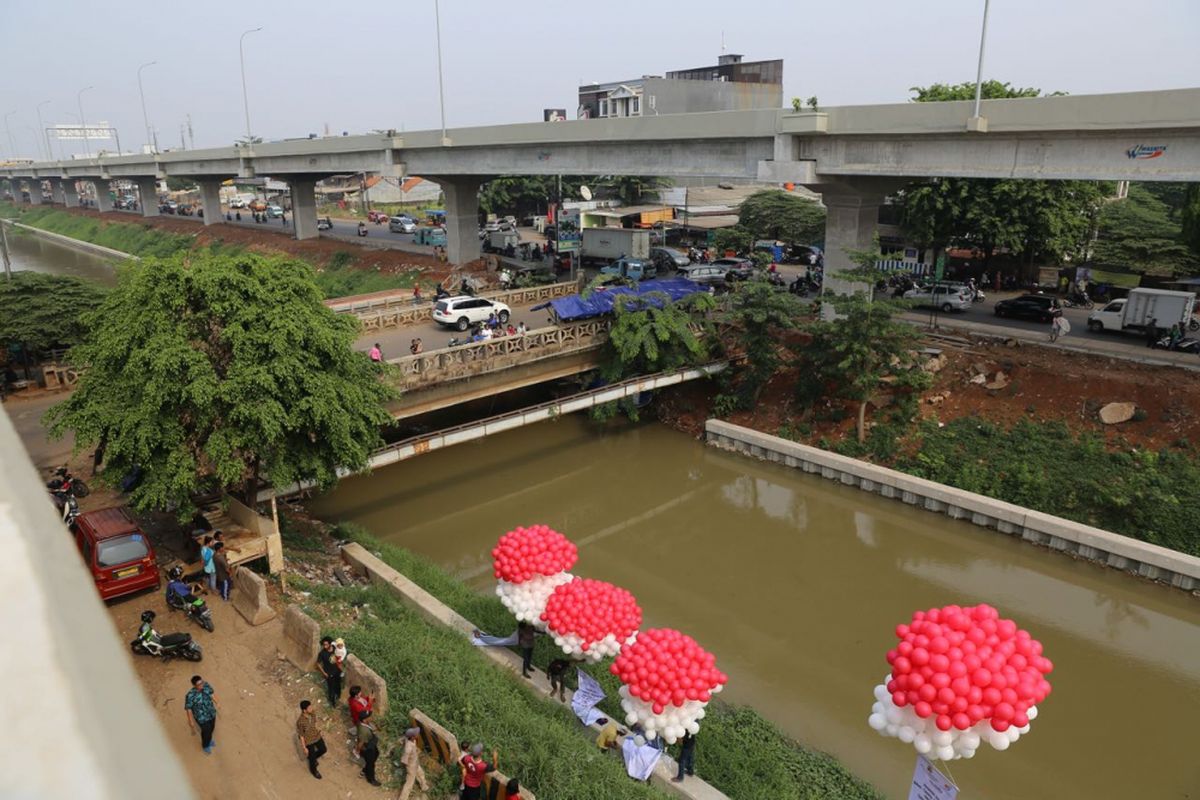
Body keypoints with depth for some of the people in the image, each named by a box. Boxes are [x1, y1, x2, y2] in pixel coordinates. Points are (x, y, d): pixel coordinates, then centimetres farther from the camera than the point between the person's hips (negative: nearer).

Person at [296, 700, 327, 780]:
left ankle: (312, 758, 51)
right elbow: (301, 736, -22)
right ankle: (313, 770, 47)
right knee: (312, 757, 15)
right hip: (308, 741, -5)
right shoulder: (300, 722, -35)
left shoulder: (313, 713, -19)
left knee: (323, 750, 21)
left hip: (316, 736, 5)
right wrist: (304, 748, -13)